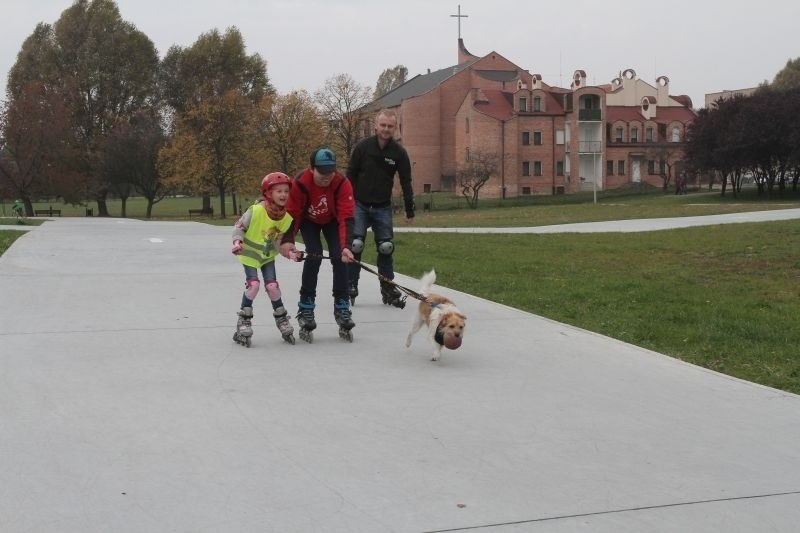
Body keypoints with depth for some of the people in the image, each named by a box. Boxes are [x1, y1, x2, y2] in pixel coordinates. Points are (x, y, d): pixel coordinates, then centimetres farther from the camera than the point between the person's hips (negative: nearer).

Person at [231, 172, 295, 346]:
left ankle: (282, 319, 15)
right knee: (253, 285, -16)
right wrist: (238, 242, -30)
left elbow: (283, 239, -2)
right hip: (250, 254, -4)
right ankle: (244, 322, -2)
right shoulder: (256, 211, -27)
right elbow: (239, 227, -14)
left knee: (272, 286, -3)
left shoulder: (288, 217, -13)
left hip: (268, 256, 4)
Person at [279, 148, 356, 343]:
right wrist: (287, 241, -35)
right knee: (314, 257, -20)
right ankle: (305, 310, -12)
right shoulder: (300, 184, -34)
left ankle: (342, 309, -3)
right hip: (308, 221, -1)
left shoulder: (342, 184, -32)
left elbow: (346, 217, -33)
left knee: (339, 258, -13)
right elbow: (292, 215, -23)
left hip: (332, 220, 1)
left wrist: (346, 246, -44)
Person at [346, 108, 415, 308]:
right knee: (355, 245, -9)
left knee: (386, 247, -3)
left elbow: (406, 183, 3)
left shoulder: (399, 152, -3)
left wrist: (410, 211, 3)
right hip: (360, 205, -1)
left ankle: (388, 288, 9)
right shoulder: (363, 147, -5)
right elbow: (350, 176, 1)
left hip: (383, 208, 1)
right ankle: (351, 287, 3)